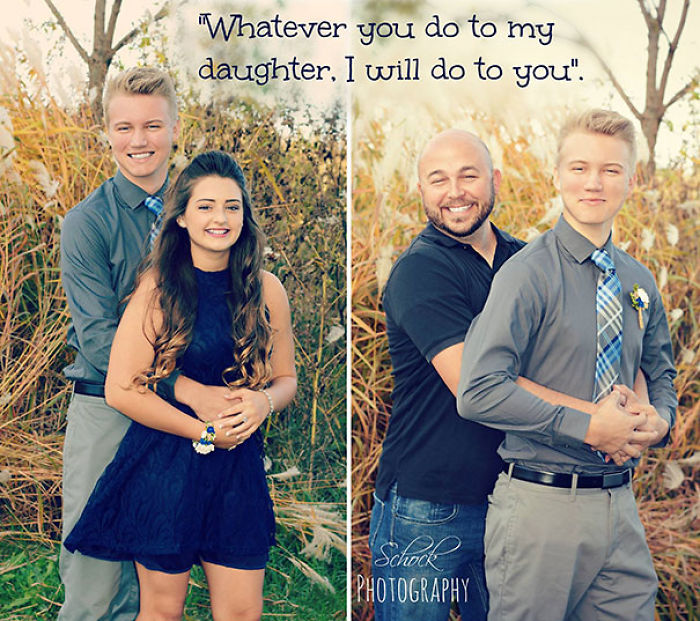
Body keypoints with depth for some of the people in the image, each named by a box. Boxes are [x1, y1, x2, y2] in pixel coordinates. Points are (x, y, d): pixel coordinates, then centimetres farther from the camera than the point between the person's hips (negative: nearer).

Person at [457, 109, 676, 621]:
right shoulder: (529, 274, -11)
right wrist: (588, 427, -19)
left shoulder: (639, 281, 10)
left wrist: (660, 419, 0)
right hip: (542, 504, -6)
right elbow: (478, 393, -20)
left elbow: (662, 372, 24)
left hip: (620, 502, 6)